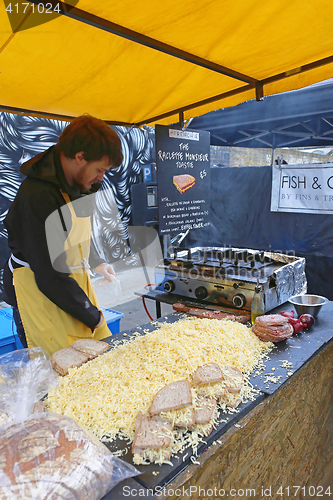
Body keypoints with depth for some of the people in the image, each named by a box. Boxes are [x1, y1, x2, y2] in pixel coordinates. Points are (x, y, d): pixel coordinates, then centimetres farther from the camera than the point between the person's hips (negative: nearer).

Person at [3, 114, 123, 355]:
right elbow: (51, 278, -24)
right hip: (40, 292, -8)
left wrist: (97, 262, 17)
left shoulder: (77, 184, 4)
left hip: (74, 280, 8)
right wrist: (92, 315, -14)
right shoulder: (37, 196, -25)